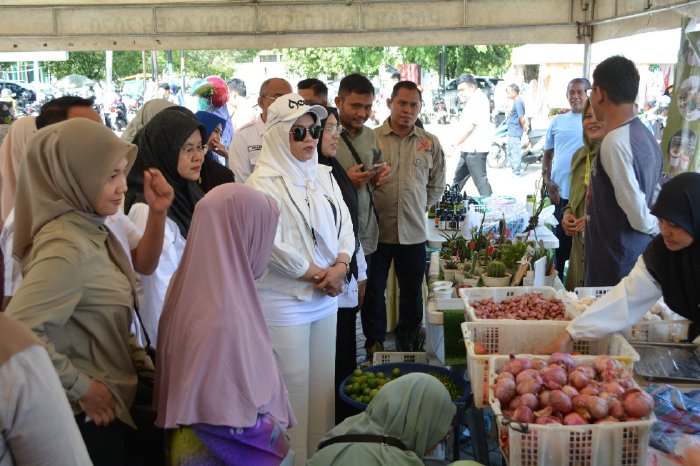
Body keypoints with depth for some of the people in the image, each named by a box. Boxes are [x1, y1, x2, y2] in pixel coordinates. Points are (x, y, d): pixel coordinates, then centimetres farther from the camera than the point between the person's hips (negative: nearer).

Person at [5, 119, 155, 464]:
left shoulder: (90, 230, 4)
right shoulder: (65, 245, -24)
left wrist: (139, 362, 5)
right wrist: (80, 387, -21)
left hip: (107, 403, 9)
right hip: (87, 415, -8)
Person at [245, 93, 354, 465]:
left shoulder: (323, 175, 10)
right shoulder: (263, 183, -11)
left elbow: (344, 224, 10)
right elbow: (273, 245, -18)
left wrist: (340, 267, -8)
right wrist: (318, 275, -11)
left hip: (326, 297, 7)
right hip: (284, 303, -7)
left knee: (323, 383, 14)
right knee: (293, 388, 1)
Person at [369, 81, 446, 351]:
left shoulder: (430, 143, 6)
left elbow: (437, 185, 17)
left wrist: (419, 208, 10)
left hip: (414, 233, 2)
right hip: (377, 231, -2)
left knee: (412, 293, 14)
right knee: (374, 291, 9)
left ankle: (408, 344, 30)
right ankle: (374, 344, 23)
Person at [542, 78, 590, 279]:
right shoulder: (557, 121, 10)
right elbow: (547, 154, 15)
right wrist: (547, 180, 1)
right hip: (560, 192, 3)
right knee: (560, 239, 13)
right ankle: (557, 279, 26)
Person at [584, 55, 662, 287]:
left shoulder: (615, 143, -21)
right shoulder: (645, 135, 8)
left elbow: (638, 213, -21)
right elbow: (655, 197, 12)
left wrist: (656, 228, -1)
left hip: (613, 264, -9)